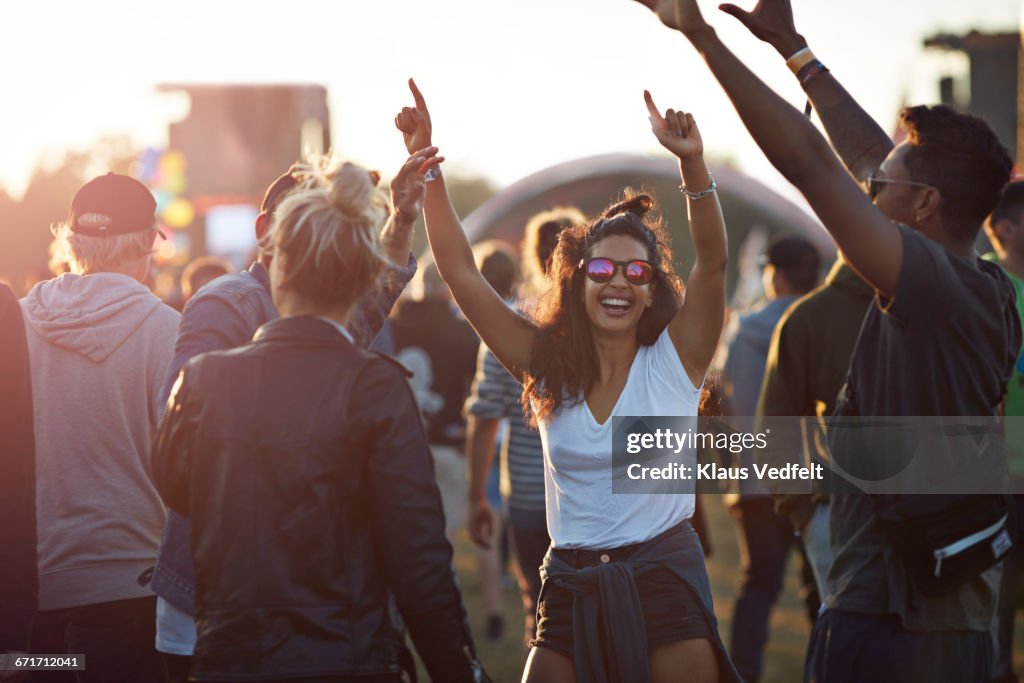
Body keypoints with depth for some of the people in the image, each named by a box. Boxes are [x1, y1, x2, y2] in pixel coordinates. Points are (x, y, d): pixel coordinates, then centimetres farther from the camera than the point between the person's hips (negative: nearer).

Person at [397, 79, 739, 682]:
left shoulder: (674, 358, -3)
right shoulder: (549, 366, 4)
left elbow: (713, 261, -17)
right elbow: (461, 271, 1)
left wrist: (693, 163, -31)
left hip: (664, 581, -2)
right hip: (570, 585, 3)